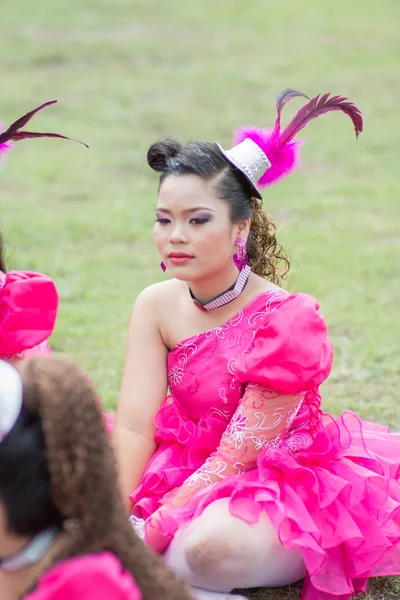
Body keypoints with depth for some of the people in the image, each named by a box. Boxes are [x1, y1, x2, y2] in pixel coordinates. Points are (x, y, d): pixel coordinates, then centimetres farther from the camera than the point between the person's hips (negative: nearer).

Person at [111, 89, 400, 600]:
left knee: (213, 545, -39)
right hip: (190, 469, 6)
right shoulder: (157, 305, -6)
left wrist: (152, 530, -27)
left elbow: (238, 452, -21)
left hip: (286, 484, -6)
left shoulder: (286, 321, -22)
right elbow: (133, 428, -11)